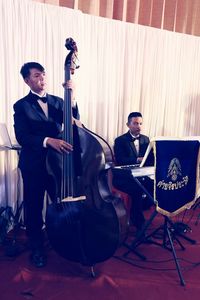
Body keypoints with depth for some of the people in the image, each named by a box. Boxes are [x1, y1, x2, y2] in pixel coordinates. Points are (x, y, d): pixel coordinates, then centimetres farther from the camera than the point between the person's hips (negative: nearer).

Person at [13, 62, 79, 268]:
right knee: (34, 207, 8)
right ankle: (36, 248, 32)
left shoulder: (57, 101, 9)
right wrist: (48, 140, -30)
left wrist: (71, 97, -17)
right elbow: (22, 137, -14)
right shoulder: (21, 105, -2)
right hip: (34, 165, -2)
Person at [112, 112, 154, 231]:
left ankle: (136, 211, 0)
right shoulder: (120, 140, -1)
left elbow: (151, 158, 7)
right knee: (137, 189, -33)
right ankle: (139, 223, -12)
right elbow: (120, 160, -14)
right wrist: (137, 160, -28)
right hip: (124, 177, -5)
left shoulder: (146, 139, 14)